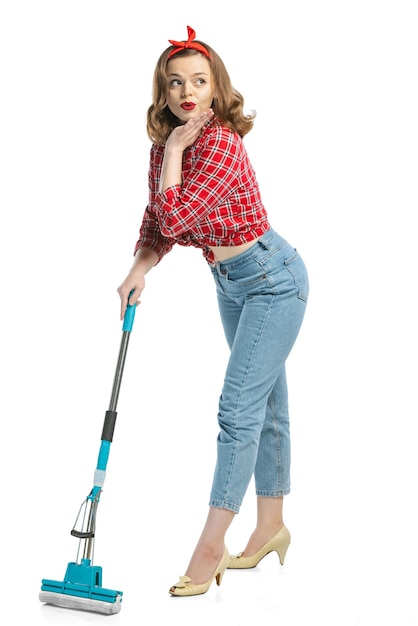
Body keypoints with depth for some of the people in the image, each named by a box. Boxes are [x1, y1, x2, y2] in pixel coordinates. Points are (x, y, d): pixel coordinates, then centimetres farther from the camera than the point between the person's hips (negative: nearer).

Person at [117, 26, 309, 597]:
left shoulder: (221, 144, -25)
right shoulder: (165, 145, 2)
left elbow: (174, 218, -32)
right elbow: (158, 225, 11)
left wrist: (174, 148, -22)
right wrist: (140, 268, -5)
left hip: (272, 279, -9)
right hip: (230, 284, 9)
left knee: (239, 409, -9)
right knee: (266, 403, 16)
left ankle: (210, 548, 0)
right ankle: (271, 527, 28)